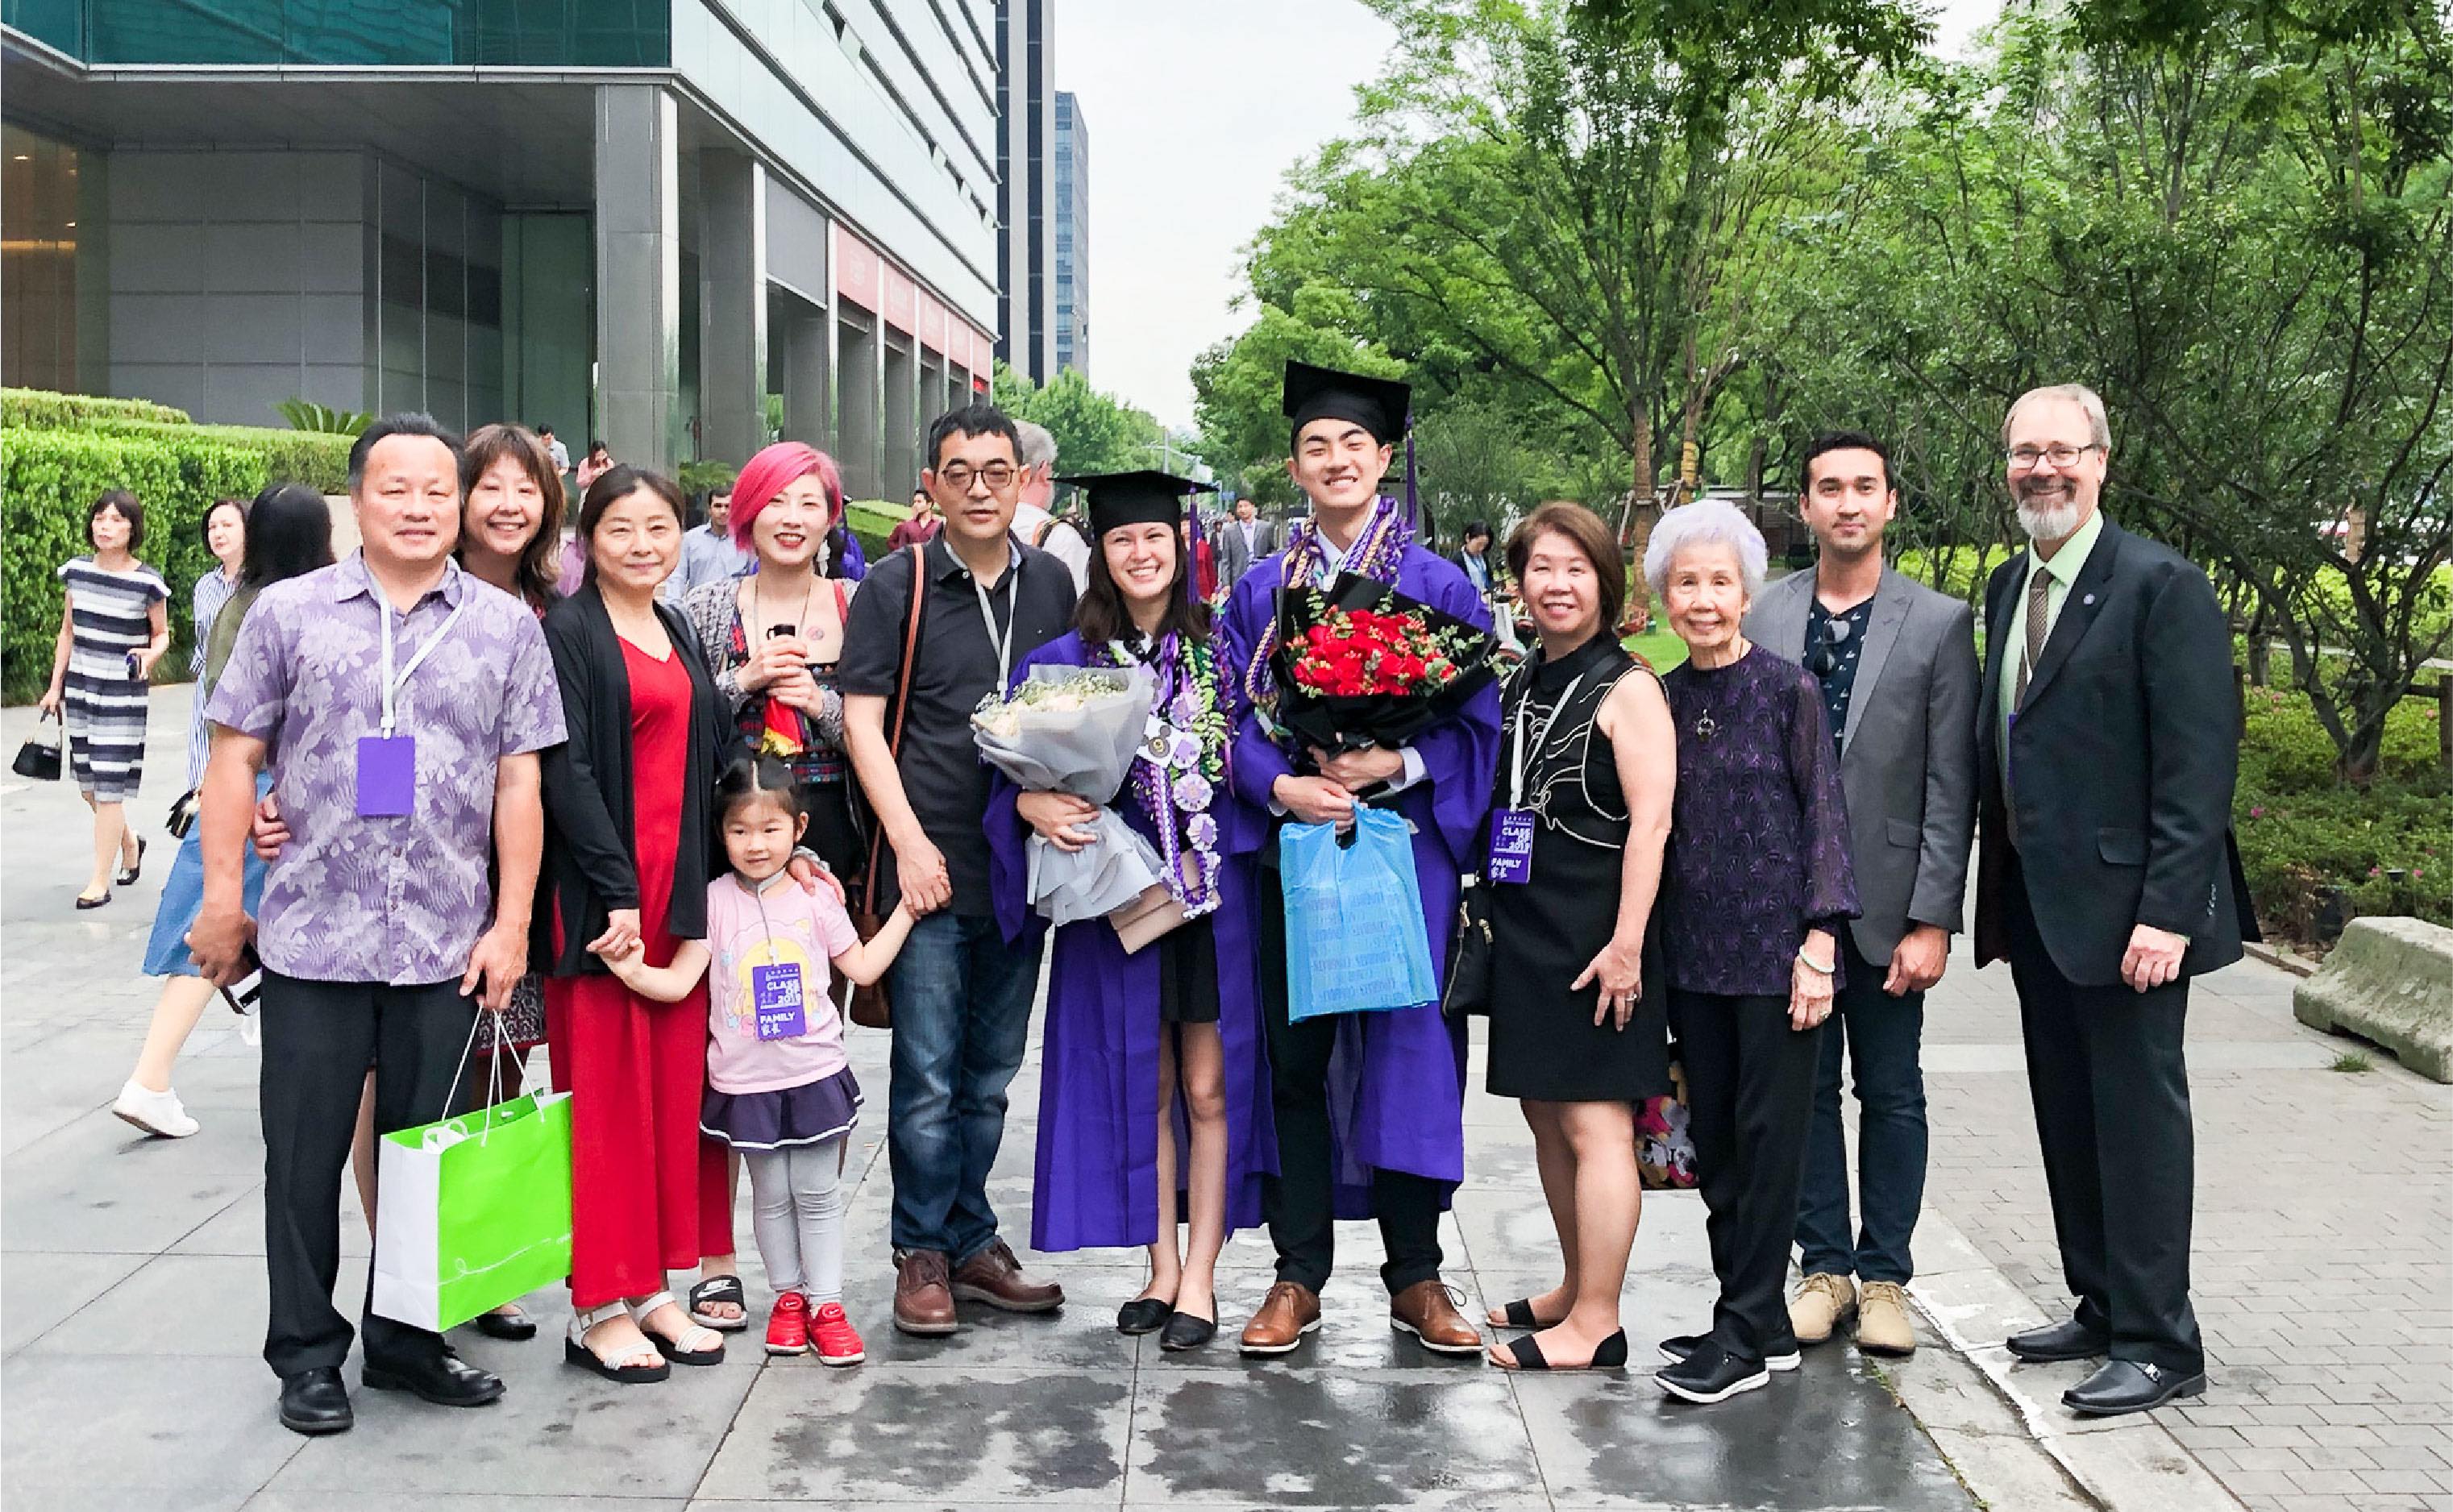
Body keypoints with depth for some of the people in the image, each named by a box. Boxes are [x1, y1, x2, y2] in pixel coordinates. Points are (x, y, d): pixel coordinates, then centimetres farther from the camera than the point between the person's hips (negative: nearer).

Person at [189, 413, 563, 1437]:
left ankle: (407, 1340, 25)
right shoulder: (289, 613, 3)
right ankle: (306, 1354, 20)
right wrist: (222, 899, -1)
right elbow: (235, 758, 4)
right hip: (311, 935, -1)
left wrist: (511, 924, -1)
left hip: (448, 946, 1)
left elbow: (519, 783, 4)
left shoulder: (507, 626, 5)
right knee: (304, 1153, 7)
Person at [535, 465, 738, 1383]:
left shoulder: (678, 632, 16)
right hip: (599, 888, -7)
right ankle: (600, 1307, 5)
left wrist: (700, 886, 10)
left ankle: (652, 1289, 18)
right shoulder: (569, 631, -6)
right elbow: (564, 768, -14)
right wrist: (618, 890, -19)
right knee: (605, 1093, -2)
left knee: (673, 1088, 9)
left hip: (681, 885, 7)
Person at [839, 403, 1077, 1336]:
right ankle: (922, 1255, 12)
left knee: (990, 1075, 12)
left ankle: (971, 1243, 24)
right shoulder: (896, 586, -3)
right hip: (928, 863, -4)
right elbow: (861, 720, -5)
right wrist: (909, 839, -13)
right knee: (928, 1076, -1)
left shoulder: (1052, 584, 8)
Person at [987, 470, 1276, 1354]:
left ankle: (1199, 1279, 8)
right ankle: (1163, 1270, 19)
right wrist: (1037, 807, -19)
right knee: (1143, 1086, 8)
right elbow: (1011, 782, 1)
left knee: (1209, 1087, 1)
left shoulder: (1221, 650, 3)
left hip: (1214, 893, 0)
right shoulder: (1064, 663, 3)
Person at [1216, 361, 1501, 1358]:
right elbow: (1235, 717, 6)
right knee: (1296, 1058, 3)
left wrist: (1395, 764, -16)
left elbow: (1477, 718, 1)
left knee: (1408, 1049, -1)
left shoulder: (1440, 584, 5)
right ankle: (1298, 1276, 12)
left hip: (1405, 843, -1)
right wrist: (1282, 786, -13)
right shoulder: (1260, 591, 10)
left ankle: (1415, 1278, 10)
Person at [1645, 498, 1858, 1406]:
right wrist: (1645, 942, 11)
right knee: (1713, 1136, 9)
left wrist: (1821, 940, -11)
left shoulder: (1788, 690, -6)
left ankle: (1750, 1333, 6)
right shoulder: (1661, 700, 8)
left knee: (1768, 1134, 0)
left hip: (1776, 946, -5)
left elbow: (1825, 814, -6)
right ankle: (1755, 1322, 20)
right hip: (1694, 950, 5)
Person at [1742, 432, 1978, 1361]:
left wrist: (1933, 919, -9)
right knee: (1804, 1089, 9)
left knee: (1892, 1097, 7)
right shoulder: (1760, 617, 4)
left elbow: (1950, 786, -4)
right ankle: (1824, 1267, 21)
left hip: (1886, 900, -1)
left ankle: (1884, 1275, 19)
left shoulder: (1939, 623, -1)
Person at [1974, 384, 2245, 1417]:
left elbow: (2200, 763, -17)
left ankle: (2158, 1343, 9)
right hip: (2035, 904, 8)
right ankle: (2103, 1310, 28)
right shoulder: (2010, 586, 12)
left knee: (2138, 1117, 0)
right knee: (2068, 1119, 15)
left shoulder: (2161, 586, -12)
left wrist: (2166, 910, -22)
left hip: (2122, 907, -8)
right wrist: (1994, 893, 11)